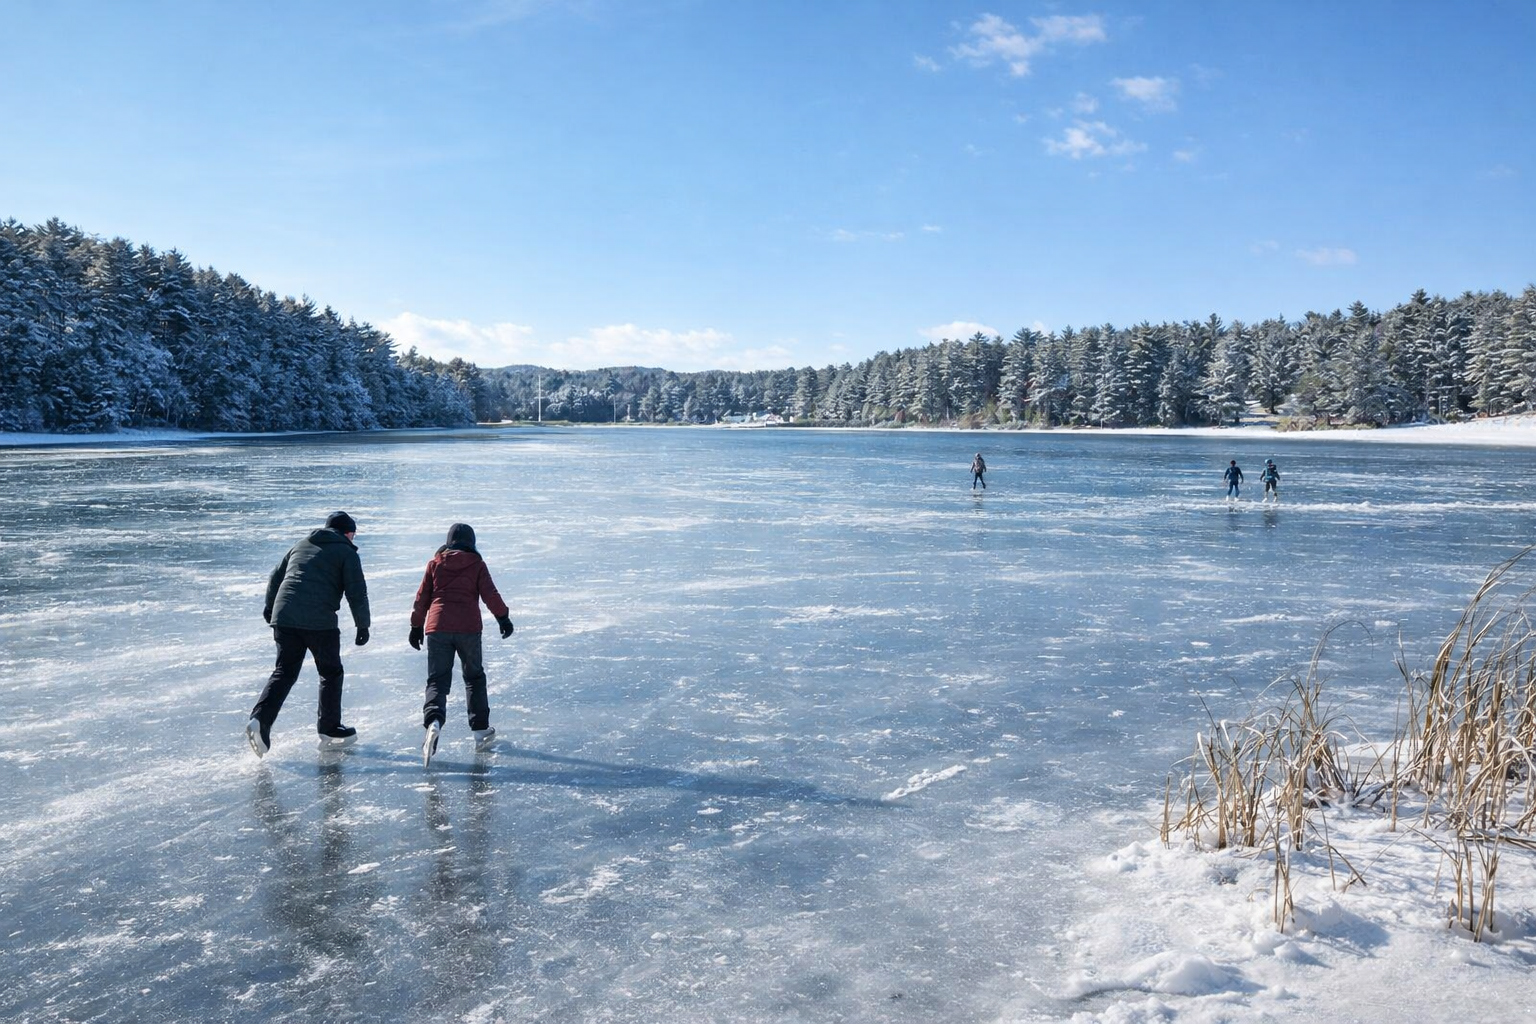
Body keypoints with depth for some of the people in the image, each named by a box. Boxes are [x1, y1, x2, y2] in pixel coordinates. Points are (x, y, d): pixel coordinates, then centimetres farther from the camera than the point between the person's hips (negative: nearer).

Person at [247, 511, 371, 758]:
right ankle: (329, 731, 18)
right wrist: (362, 625, 6)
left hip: (283, 618, 5)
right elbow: (357, 592, -2)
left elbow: (274, 578, 28)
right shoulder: (347, 553, 5)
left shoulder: (300, 546, 22)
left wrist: (270, 607, 41)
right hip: (320, 621, -5)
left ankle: (259, 720, -8)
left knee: (284, 672, 11)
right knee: (331, 673, 11)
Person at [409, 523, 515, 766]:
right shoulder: (477, 564, 4)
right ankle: (480, 731, 16)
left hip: (437, 627, 1)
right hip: (468, 628, -1)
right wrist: (503, 617, 6)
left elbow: (422, 597, 11)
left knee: (437, 681, 1)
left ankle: (433, 722, -26)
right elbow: (490, 594, -3)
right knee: (474, 678, 15)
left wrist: (416, 626, 18)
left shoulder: (435, 563, 10)